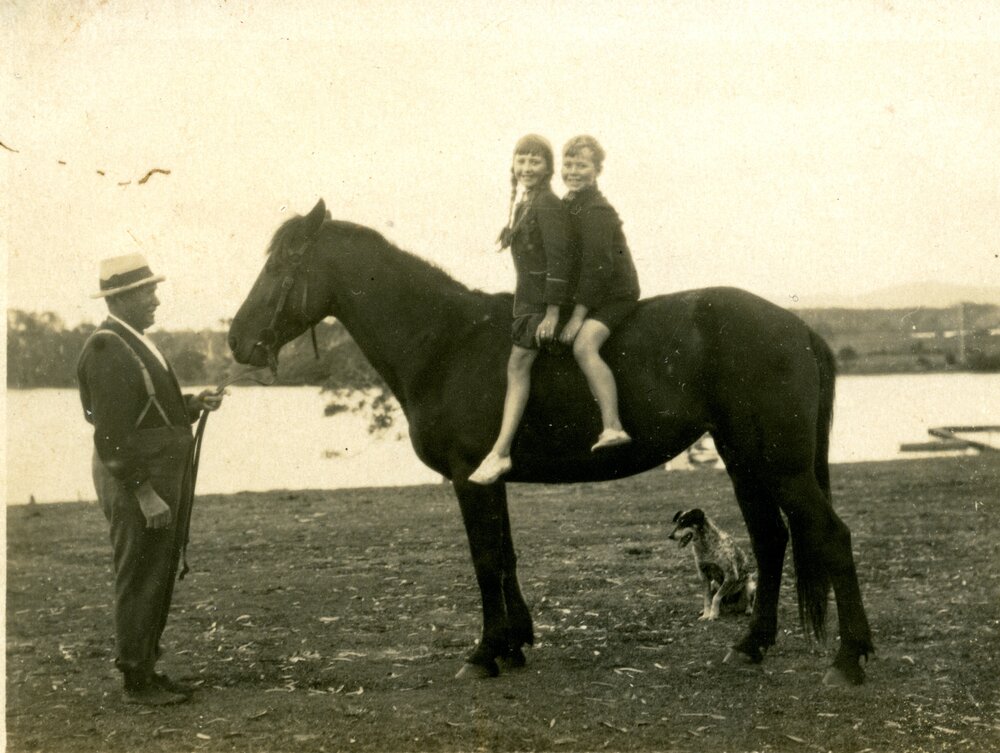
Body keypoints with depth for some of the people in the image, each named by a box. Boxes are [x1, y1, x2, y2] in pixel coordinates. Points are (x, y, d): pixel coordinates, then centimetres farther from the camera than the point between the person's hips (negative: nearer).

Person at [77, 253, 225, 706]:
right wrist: (145, 494, -23)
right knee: (140, 581, -2)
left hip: (163, 477, 10)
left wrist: (193, 405, 5)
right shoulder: (106, 350, -16)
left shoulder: (136, 343, 15)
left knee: (158, 580, 15)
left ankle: (147, 670, 24)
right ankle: (137, 681, 6)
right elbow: (111, 434, -21)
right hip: (135, 482, -10)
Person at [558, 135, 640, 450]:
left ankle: (612, 427, -35)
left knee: (583, 345, -29)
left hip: (615, 294, -10)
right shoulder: (568, 205, 10)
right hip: (593, 293, 11)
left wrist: (577, 316, -22)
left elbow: (597, 267, -23)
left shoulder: (597, 211, -20)